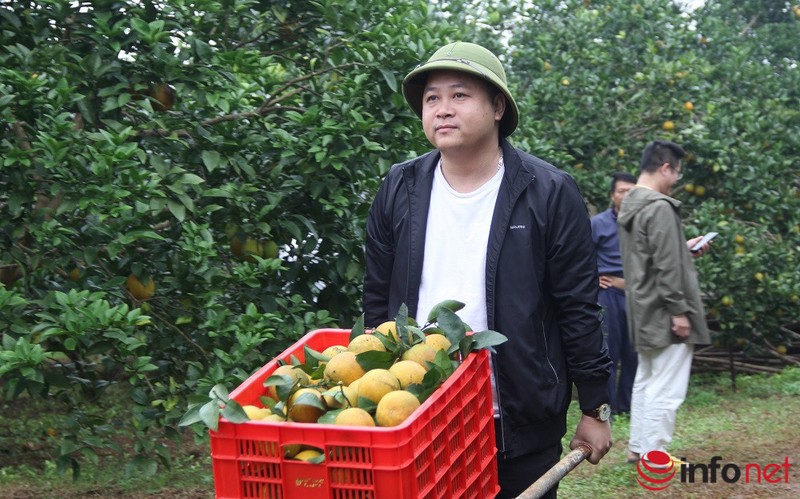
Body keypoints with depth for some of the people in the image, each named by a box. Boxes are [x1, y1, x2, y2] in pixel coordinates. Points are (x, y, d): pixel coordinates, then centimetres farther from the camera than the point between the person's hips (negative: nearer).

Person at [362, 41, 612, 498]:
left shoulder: (550, 193, -8)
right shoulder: (399, 190, 2)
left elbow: (579, 309, -6)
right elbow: (378, 301, 8)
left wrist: (596, 409, -3)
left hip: (520, 427, -2)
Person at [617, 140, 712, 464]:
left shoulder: (630, 205, 12)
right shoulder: (660, 207, -19)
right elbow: (666, 267, -22)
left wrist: (685, 248, 22)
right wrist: (679, 310, -18)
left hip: (644, 311, 10)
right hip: (664, 312, -10)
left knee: (646, 380, 18)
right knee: (666, 388, -4)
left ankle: (638, 448, 26)